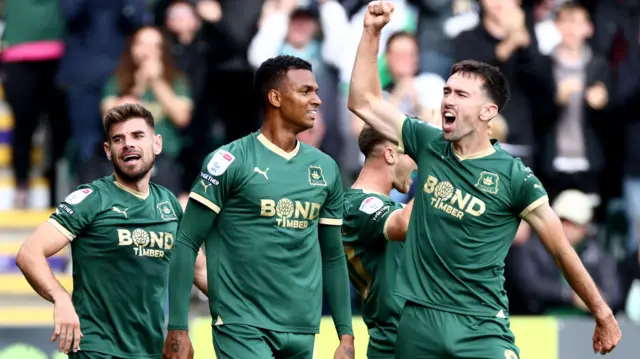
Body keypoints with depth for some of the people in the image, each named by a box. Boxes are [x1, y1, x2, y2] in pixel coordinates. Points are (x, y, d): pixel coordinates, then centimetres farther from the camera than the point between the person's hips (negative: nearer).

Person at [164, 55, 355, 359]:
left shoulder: (325, 169, 11)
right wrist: (177, 328, -13)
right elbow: (187, 244, -7)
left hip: (302, 332, 6)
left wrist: (346, 334, 11)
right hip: (243, 328, -6)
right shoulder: (232, 161, -6)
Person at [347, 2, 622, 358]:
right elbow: (364, 102, 12)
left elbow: (562, 251, -1)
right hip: (417, 320, 4)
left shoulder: (514, 177, -6)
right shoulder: (429, 145, 6)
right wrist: (372, 32, 4)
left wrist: (603, 316, 2)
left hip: (480, 328, -4)